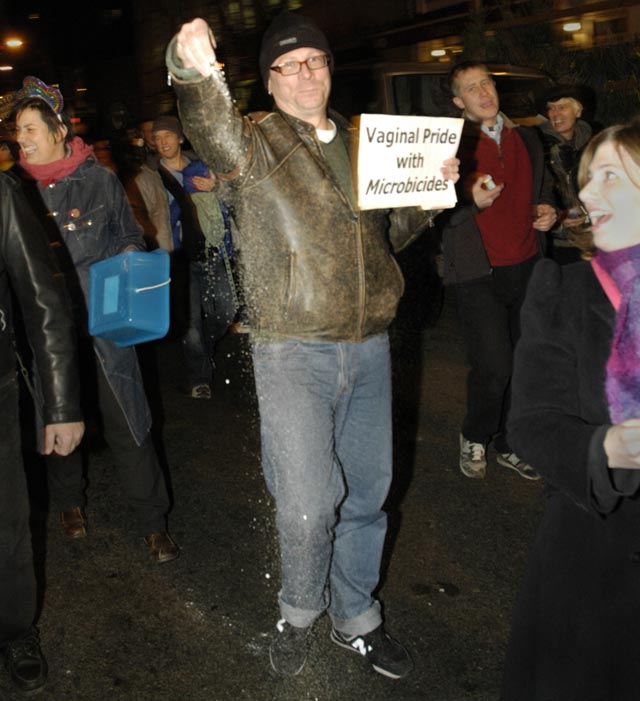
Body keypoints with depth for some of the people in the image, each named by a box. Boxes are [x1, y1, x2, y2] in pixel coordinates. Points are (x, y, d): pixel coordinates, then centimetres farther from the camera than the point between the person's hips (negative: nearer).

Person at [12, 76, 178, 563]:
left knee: (126, 421, -1)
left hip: (102, 324, -2)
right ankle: (70, 501, 39)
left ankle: (153, 521, 12)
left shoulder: (100, 180, -1)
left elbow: (130, 236, 10)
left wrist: (128, 257, -8)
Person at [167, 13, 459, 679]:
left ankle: (356, 621, 35)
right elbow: (217, 135, -27)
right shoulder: (255, 140, -1)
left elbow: (394, 229, 24)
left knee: (366, 494, 13)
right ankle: (298, 612, 25)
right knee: (307, 504, -7)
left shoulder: (359, 142, 15)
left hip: (370, 348, 5)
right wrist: (197, 73, -47)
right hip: (293, 352, -5)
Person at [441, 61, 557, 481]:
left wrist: (547, 209, 6)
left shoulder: (526, 139, 13)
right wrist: (471, 201, -24)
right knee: (493, 367, -9)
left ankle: (509, 445, 28)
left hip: (527, 267, 6)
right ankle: (474, 438, 19)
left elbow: (544, 187, 27)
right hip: (480, 272, -6)